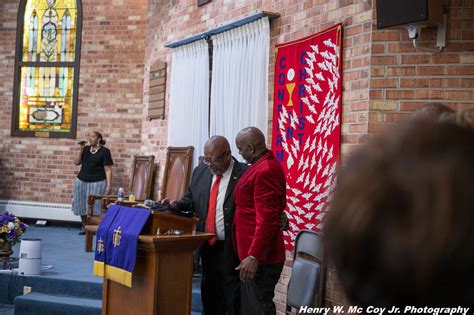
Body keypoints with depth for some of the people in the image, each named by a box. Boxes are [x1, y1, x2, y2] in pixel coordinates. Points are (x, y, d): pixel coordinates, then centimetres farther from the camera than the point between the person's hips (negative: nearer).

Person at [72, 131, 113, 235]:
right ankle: (84, 227, 16)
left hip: (97, 183, -5)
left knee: (95, 206, -9)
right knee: (82, 205, 7)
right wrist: (80, 149, -4)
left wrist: (108, 186, -14)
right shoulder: (86, 149, 11)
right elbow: (76, 162, 7)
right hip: (82, 181, 5)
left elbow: (108, 170, -7)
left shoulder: (104, 151, -4)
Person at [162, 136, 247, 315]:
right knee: (209, 294, 17)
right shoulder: (200, 172, 6)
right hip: (208, 247, 6)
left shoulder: (244, 174, -15)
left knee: (233, 300, 4)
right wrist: (176, 204, -1)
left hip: (232, 249, -6)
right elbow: (192, 199, 17)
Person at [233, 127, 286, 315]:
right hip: (255, 254, 10)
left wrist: (254, 256, -24)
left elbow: (266, 219, -24)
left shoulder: (264, 171, -19)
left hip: (259, 259, -10)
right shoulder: (265, 165, 14)